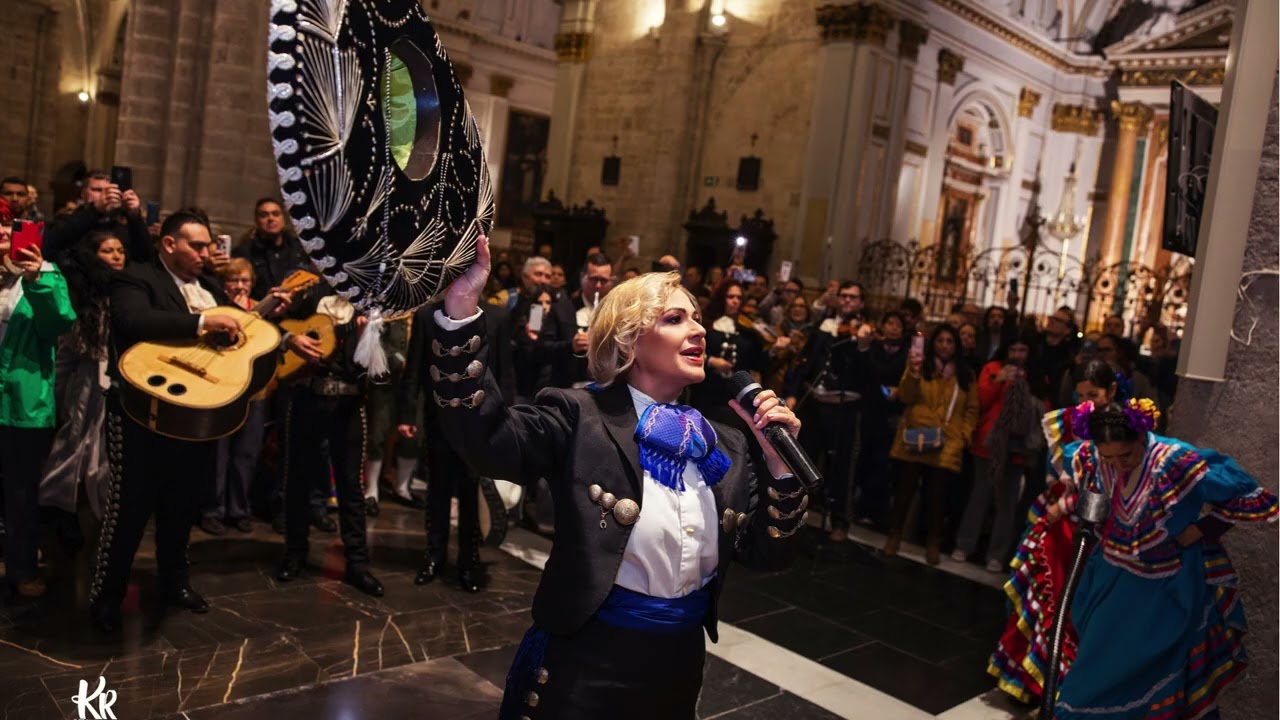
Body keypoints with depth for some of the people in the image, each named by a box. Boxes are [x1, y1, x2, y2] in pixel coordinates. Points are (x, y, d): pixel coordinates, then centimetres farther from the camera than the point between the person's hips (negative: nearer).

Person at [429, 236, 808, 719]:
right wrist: (462, 308, -38)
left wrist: (778, 461, -13)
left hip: (681, 660, 5)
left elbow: (767, 554, 2)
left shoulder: (724, 447, 2)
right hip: (589, 658, -5)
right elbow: (485, 436, -29)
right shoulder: (581, 418, -12)